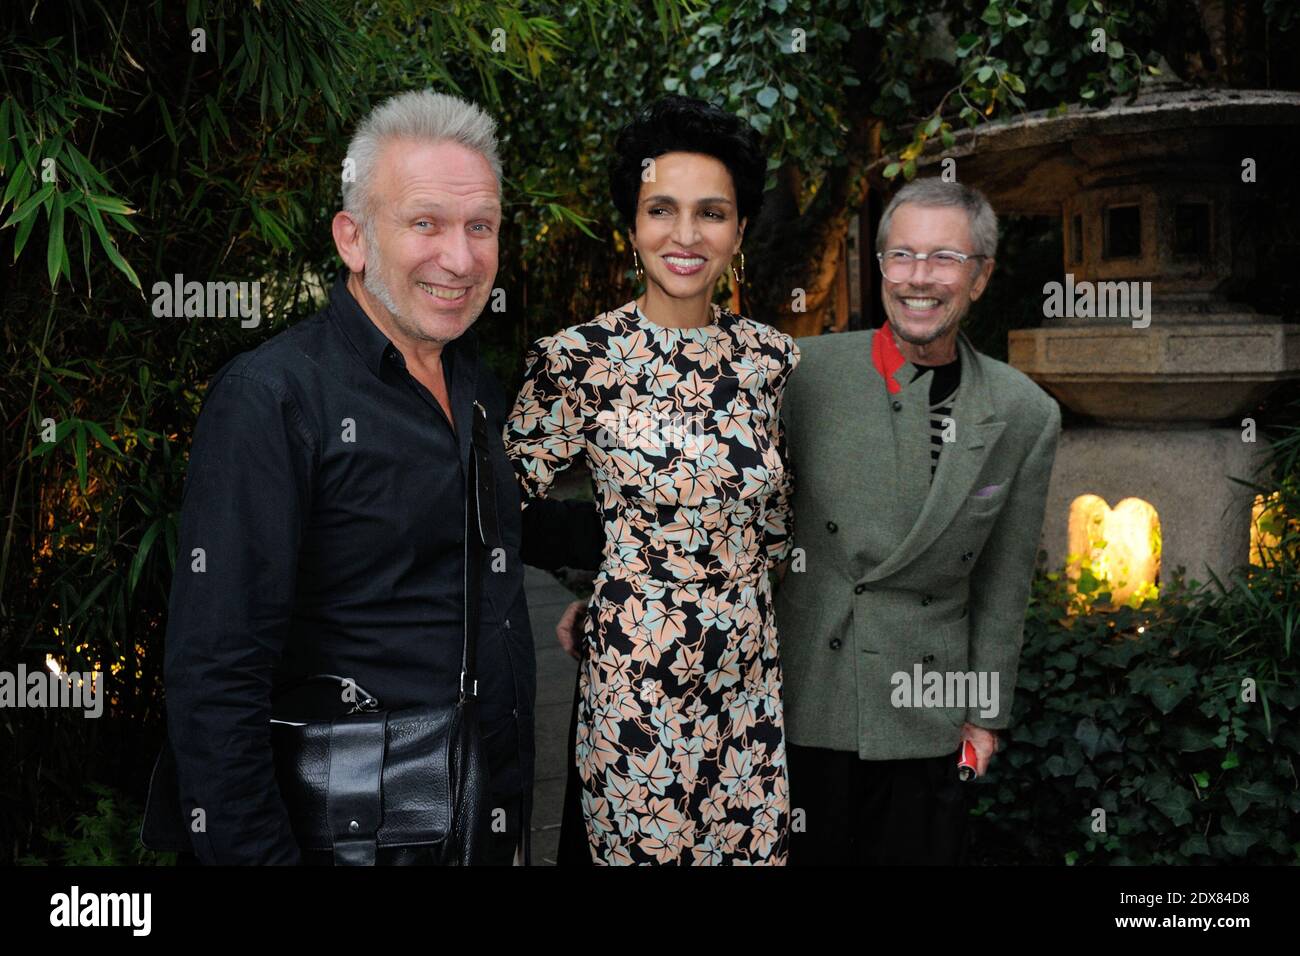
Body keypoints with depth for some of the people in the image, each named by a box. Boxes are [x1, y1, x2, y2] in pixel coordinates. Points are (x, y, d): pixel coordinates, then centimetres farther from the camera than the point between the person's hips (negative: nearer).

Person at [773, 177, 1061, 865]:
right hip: (803, 704, -1)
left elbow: (1003, 582, 6)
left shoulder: (1025, 416, -1)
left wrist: (986, 713, 10)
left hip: (927, 725, 2)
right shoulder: (805, 372, -8)